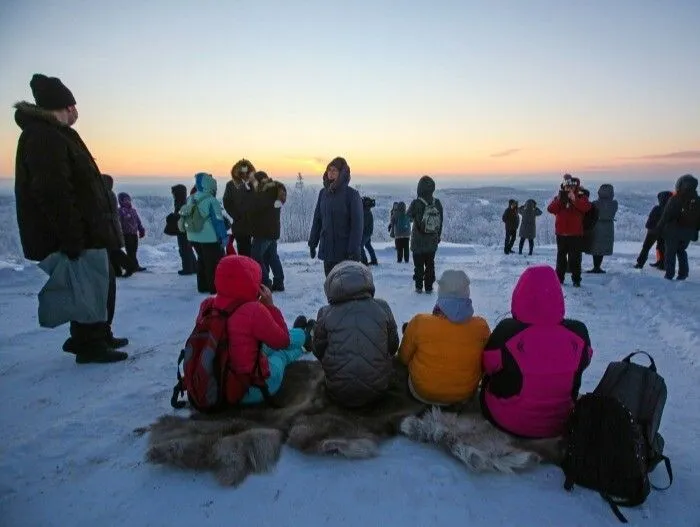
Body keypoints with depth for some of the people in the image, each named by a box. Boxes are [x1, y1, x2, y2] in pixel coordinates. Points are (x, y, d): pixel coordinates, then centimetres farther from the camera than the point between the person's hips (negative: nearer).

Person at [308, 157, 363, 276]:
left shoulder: (351, 194, -9)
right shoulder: (323, 193, 7)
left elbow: (357, 225, -12)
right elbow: (317, 219, 12)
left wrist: (354, 251, -17)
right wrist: (312, 243, 9)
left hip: (345, 251, -5)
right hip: (327, 249, 5)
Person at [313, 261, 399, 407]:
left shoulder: (326, 314, -11)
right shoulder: (382, 307, -7)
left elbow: (318, 351, 3)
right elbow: (393, 346, 5)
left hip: (339, 395, 0)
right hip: (378, 391, 1)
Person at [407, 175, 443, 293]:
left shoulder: (416, 203, -18)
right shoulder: (437, 203, -5)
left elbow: (408, 217, -1)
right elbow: (441, 222, 4)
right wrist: (438, 236, 15)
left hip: (418, 241, -3)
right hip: (432, 241, 3)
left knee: (418, 264, 8)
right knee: (430, 264, 12)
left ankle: (419, 286, 11)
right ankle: (429, 287, 14)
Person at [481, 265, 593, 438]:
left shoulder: (506, 332, -26)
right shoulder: (579, 333, -18)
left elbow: (487, 366, -8)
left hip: (507, 422, -2)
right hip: (560, 425, 3)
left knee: (491, 377, 24)